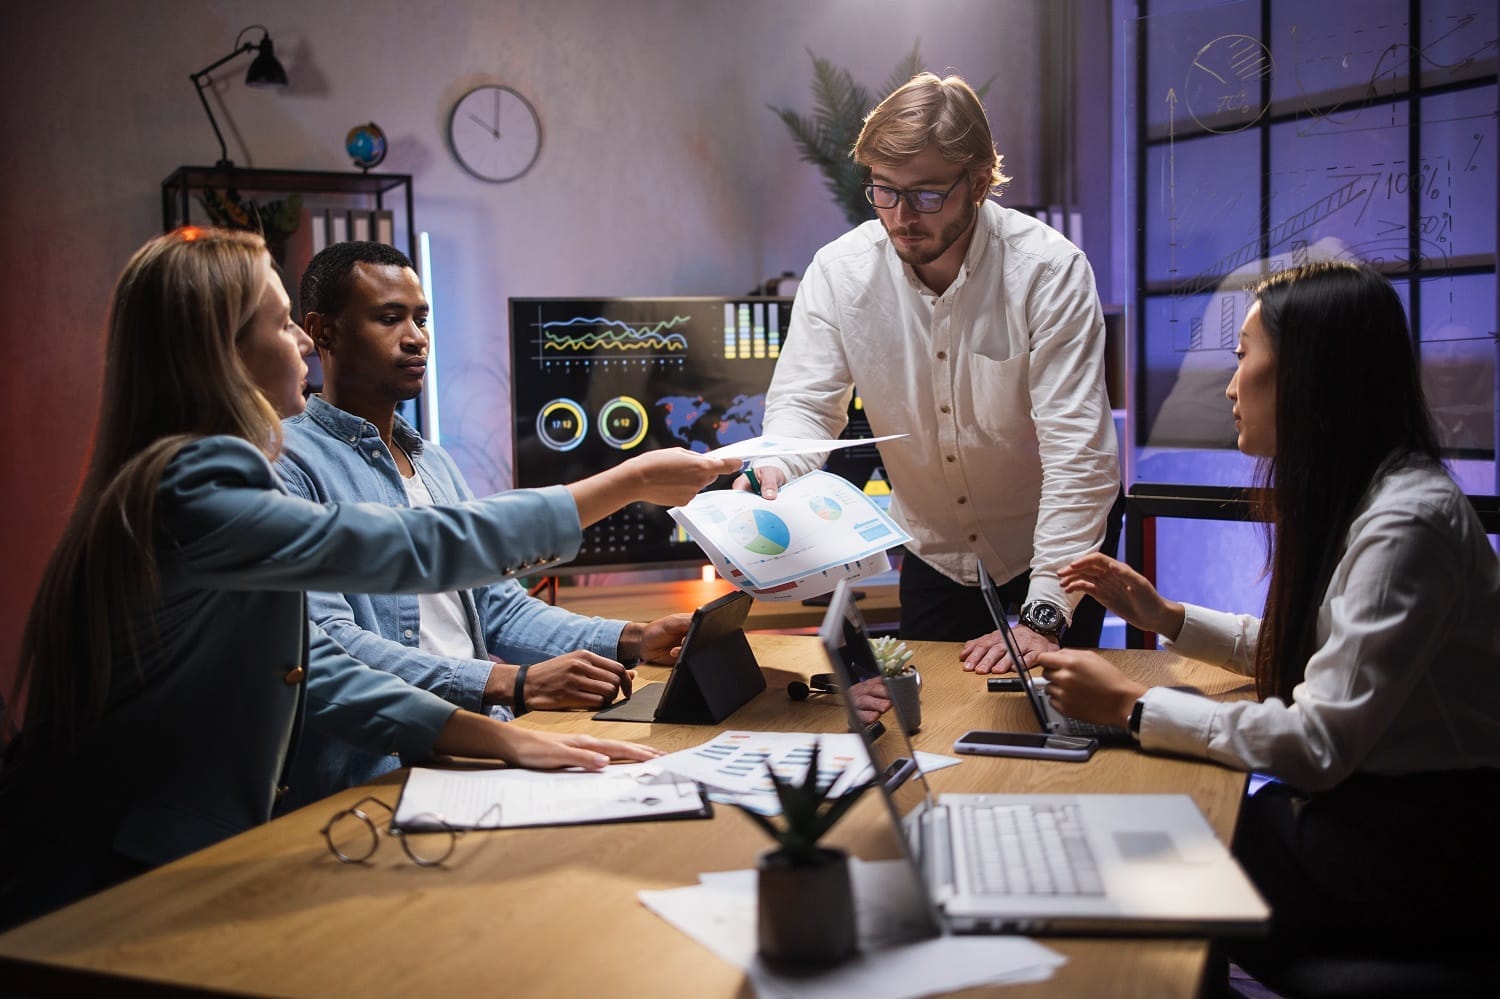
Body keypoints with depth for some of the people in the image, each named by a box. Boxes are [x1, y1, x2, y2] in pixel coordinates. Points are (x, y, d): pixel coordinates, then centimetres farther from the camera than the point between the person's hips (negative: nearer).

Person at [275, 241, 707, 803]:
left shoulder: (438, 465, 21)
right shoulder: (290, 461, -6)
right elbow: (326, 643, -18)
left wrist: (631, 641, 4)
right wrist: (511, 685, -25)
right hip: (381, 773, -7)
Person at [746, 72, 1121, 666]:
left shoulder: (1050, 271, -24)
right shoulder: (838, 272, -14)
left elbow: (1077, 452, -27)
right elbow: (804, 404, -12)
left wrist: (1043, 617, -32)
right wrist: (774, 468, -38)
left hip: (1052, 544, -2)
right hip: (934, 549, 3)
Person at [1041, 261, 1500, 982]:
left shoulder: (1406, 524, -23)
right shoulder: (1353, 498, 8)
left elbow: (1320, 743, -25)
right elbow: (1308, 653, 17)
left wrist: (1131, 705, -21)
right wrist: (1166, 618, 12)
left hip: (1425, 854, -8)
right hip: (1369, 807, 8)